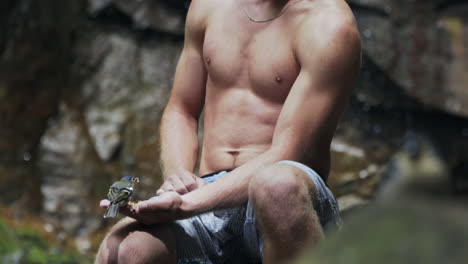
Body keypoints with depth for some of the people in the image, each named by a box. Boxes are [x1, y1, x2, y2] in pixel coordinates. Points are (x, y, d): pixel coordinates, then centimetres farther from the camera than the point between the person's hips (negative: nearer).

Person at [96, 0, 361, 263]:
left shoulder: (328, 22, -6)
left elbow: (286, 155, -14)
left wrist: (186, 204, -24)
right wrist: (177, 175, -1)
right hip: (208, 197, 3)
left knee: (278, 183, -40)